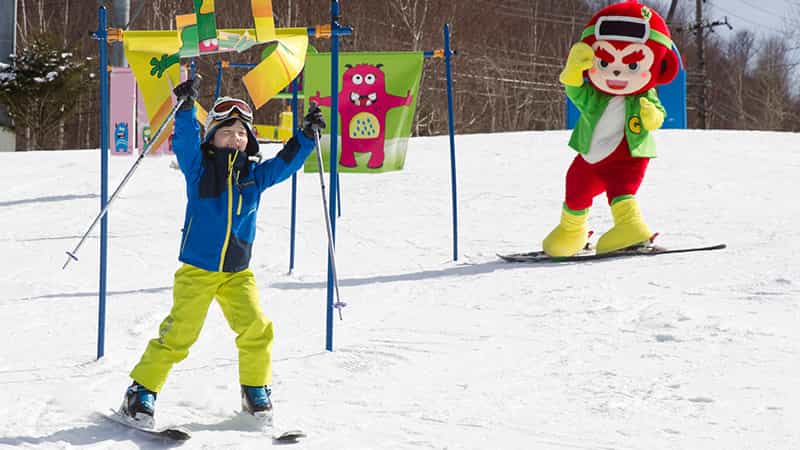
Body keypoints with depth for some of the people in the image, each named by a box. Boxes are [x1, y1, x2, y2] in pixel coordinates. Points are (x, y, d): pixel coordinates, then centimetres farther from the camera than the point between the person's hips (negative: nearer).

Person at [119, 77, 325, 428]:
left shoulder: (255, 174, 7)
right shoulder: (199, 168, -2)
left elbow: (286, 162, 11)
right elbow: (185, 141, -17)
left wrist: (307, 135, -1)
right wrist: (186, 107, -31)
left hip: (237, 272, 3)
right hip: (196, 269, -3)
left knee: (257, 329, -9)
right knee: (178, 333, -8)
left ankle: (256, 390, 12)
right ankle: (141, 391, 5)